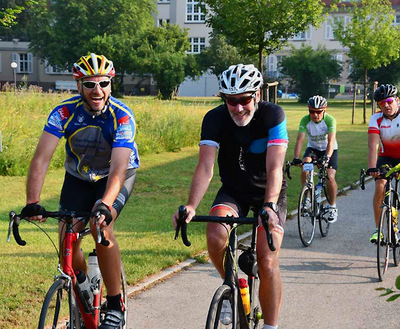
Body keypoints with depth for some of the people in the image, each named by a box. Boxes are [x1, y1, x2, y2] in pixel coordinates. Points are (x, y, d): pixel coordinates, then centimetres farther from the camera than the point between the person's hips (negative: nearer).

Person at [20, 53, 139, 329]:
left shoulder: (122, 116, -29)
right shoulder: (65, 112, -23)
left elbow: (118, 169, -39)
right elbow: (41, 159, -31)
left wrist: (104, 205, -56)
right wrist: (32, 202, -45)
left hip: (117, 176, -3)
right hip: (78, 177, 3)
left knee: (101, 227, -28)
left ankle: (115, 306, -13)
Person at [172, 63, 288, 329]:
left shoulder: (273, 115, -23)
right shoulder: (215, 118, -18)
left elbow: (274, 168, -32)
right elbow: (205, 167, -28)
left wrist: (269, 207, -48)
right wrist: (191, 206, -44)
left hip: (269, 191, -2)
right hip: (234, 191, 2)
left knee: (268, 263, -15)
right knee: (216, 235, -28)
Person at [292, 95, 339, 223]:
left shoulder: (330, 120, -26)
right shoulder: (305, 120, -20)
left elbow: (331, 141, -36)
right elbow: (300, 139, -28)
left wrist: (326, 157, -52)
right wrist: (296, 158, -43)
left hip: (329, 150, -2)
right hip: (313, 148, 2)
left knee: (330, 177, -18)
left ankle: (333, 207, 3)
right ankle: (308, 196, -8)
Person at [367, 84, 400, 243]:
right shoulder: (376, 119, -16)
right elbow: (373, 146, -26)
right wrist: (372, 168, -40)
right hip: (386, 157, 1)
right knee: (380, 187, -19)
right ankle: (378, 229, -10)